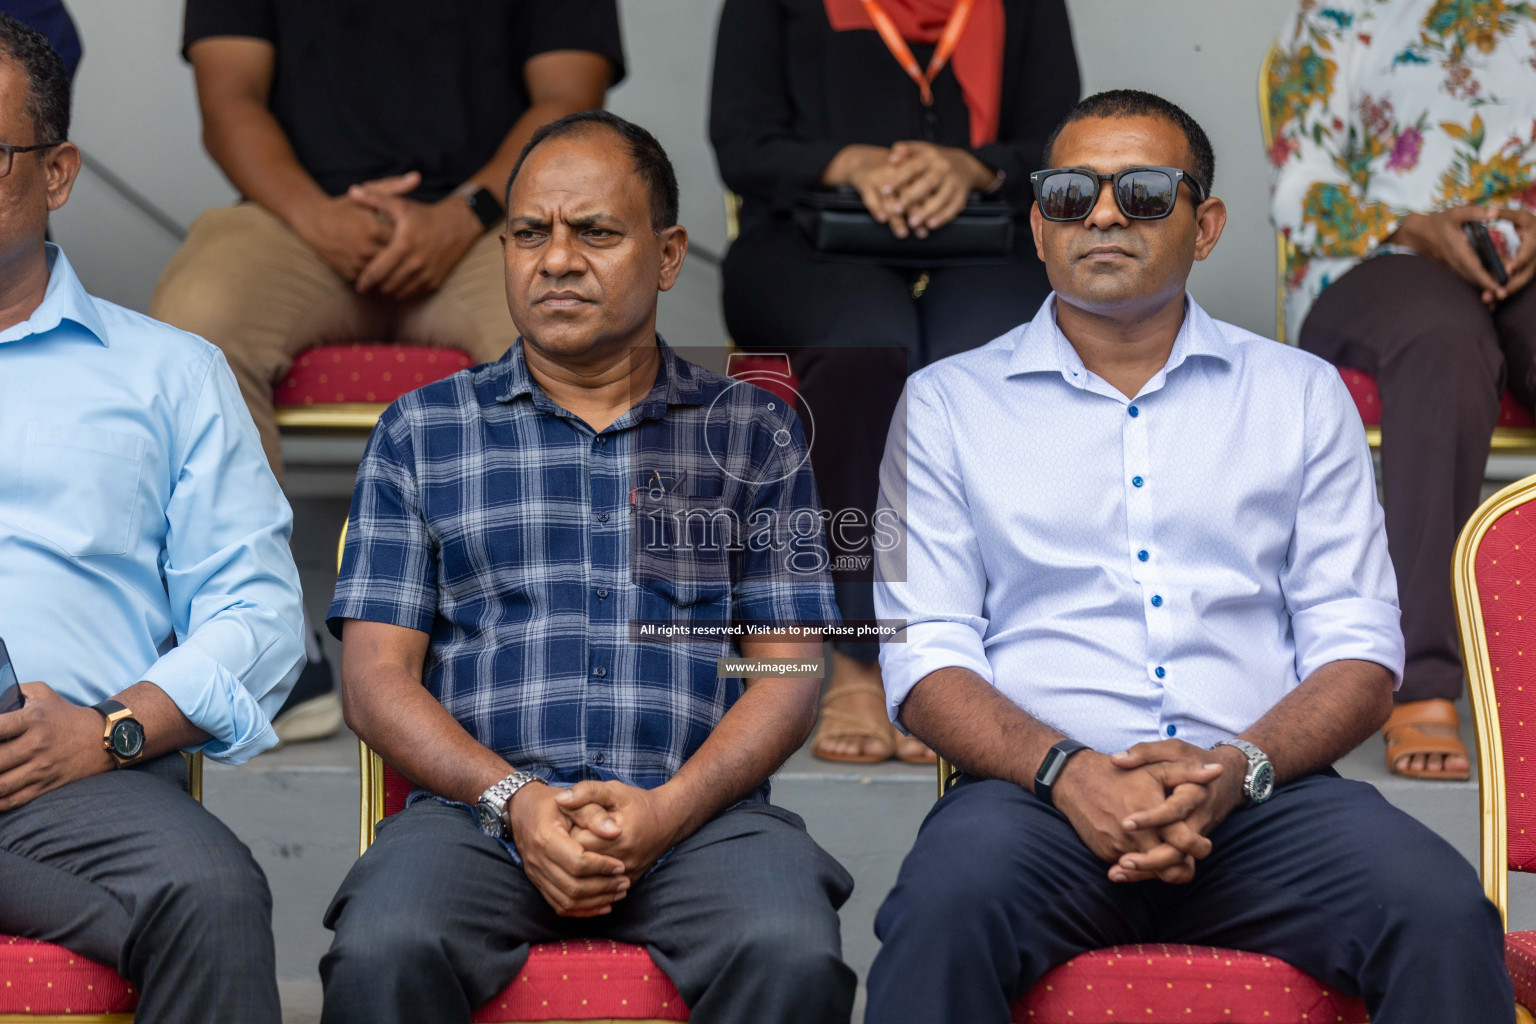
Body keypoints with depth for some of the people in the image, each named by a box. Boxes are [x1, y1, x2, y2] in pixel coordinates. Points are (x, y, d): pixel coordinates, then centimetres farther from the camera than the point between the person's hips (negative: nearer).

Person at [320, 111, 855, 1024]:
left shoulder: (754, 432, 15)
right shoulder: (421, 432, 16)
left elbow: (791, 673, 8)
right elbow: (377, 674, 8)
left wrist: (667, 810, -10)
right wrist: (513, 799, -9)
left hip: (698, 812, 0)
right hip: (481, 809, 0)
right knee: (383, 950, -33)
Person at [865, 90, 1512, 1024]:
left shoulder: (1304, 395, 16)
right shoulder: (947, 403, 13)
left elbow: (1359, 649, 9)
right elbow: (924, 660, 4)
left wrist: (1236, 769, -11)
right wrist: (1070, 772, -15)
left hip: (1263, 797, 2)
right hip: (1044, 796, -1)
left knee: (1444, 912, -28)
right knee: (945, 910, -35)